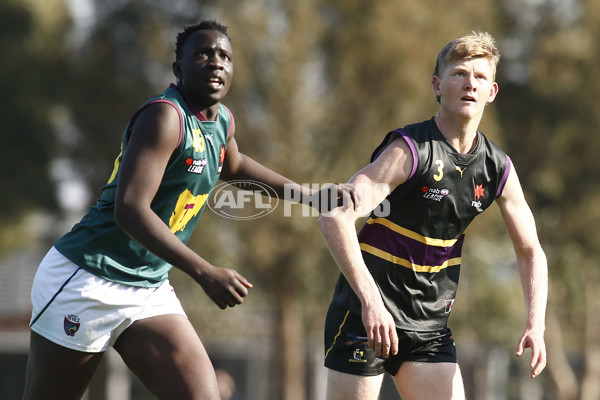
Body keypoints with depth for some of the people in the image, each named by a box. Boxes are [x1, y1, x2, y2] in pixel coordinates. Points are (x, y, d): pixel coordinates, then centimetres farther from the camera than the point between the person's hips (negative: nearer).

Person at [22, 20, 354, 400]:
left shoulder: (222, 120, 8)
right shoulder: (165, 116, -18)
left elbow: (233, 166, 34)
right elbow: (130, 211, -28)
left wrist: (308, 194, 28)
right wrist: (205, 273, -32)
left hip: (149, 289, 8)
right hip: (89, 283, -8)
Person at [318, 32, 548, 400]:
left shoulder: (498, 169, 3)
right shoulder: (410, 150, -16)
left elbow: (530, 251, 14)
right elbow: (334, 217, -24)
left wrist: (536, 324, -2)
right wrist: (370, 301, -31)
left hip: (431, 325, 6)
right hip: (369, 315, -6)